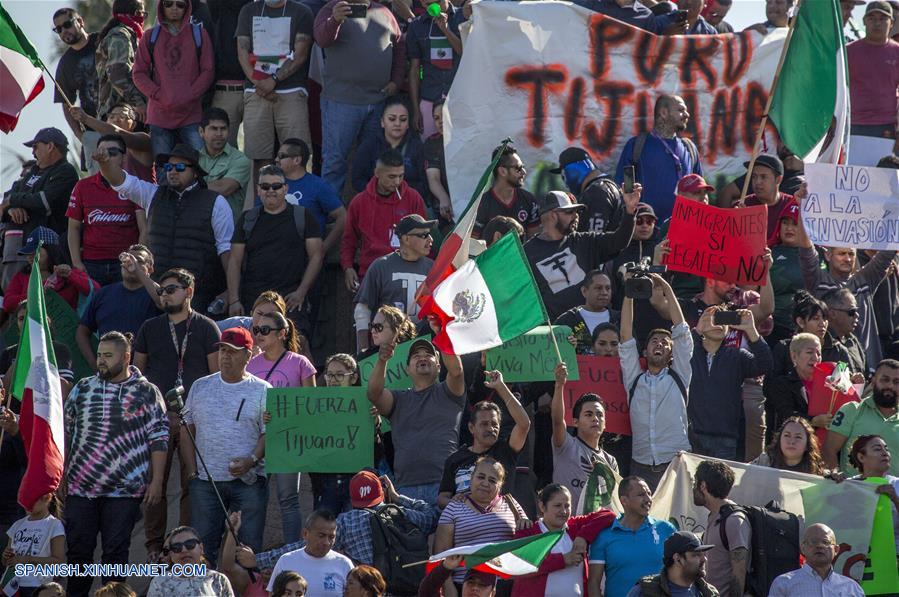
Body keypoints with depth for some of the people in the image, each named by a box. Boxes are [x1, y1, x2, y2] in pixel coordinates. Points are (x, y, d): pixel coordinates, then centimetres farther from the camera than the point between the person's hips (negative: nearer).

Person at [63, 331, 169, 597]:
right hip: (80, 486, 3)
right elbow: (64, 432, 16)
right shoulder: (82, 388, 9)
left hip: (124, 490, -3)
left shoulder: (147, 393, -1)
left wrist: (156, 482, -6)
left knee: (115, 552, -1)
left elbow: (158, 440, -1)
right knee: (77, 549, 3)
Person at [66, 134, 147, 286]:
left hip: (125, 264, -2)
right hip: (90, 264, 2)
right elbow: (74, 228, 12)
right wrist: (76, 262, 2)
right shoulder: (83, 187, 11)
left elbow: (144, 229, 0)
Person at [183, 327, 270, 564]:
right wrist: (191, 471, 1)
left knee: (249, 546, -2)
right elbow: (187, 429, 11)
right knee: (203, 545, 2)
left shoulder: (262, 391, 3)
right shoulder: (200, 387, 11)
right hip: (205, 480, 2)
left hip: (248, 481, -2)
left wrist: (252, 460, -18)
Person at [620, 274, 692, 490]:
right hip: (641, 468, 2)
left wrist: (667, 289, 9)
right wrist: (629, 295, 7)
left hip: (676, 464, -1)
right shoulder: (634, 379, 17)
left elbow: (681, 332, 9)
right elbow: (626, 338, 12)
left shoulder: (678, 377, 14)